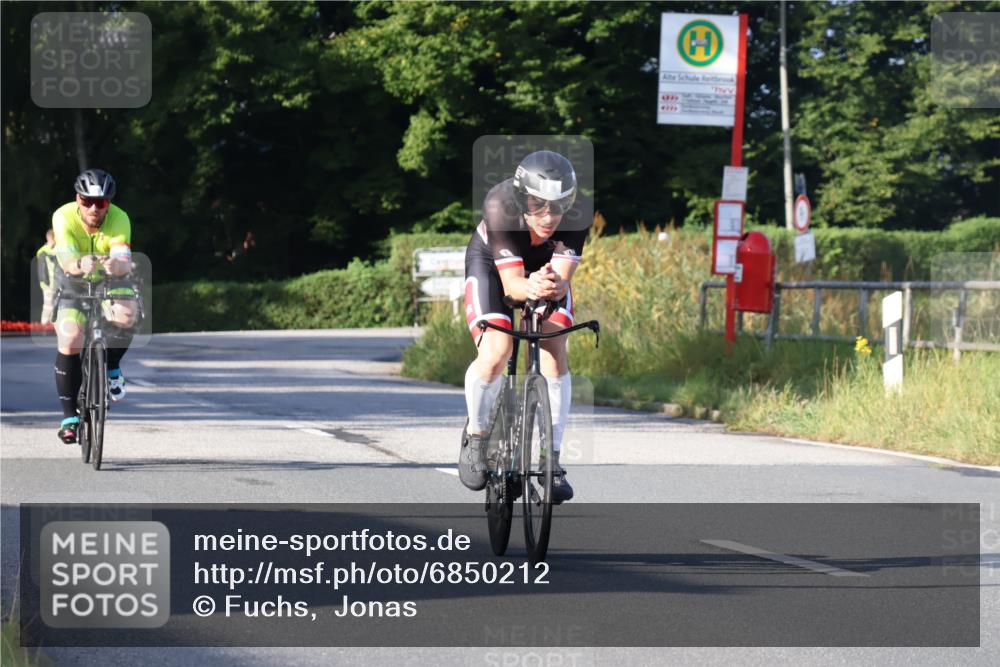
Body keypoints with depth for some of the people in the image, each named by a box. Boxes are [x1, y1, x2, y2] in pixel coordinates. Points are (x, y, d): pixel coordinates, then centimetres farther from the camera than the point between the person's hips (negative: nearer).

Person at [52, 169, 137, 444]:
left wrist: (116, 264, -67)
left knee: (126, 315, -31)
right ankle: (69, 416, -4)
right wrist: (81, 265, -65)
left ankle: (112, 368, 0)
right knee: (70, 341, -18)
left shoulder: (119, 219, -28)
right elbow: (67, 261, -42)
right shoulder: (64, 217, -29)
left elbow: (125, 261, -42)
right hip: (71, 280, 0)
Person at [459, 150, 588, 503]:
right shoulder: (500, 206, -38)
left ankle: (551, 460, -9)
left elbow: (563, 278, -35)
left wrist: (553, 285, -58)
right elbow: (511, 282, -39)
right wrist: (530, 287, -61)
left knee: (553, 353, -19)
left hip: (547, 267, 2)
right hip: (492, 263, -2)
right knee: (495, 352, -23)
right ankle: (475, 436, 3)